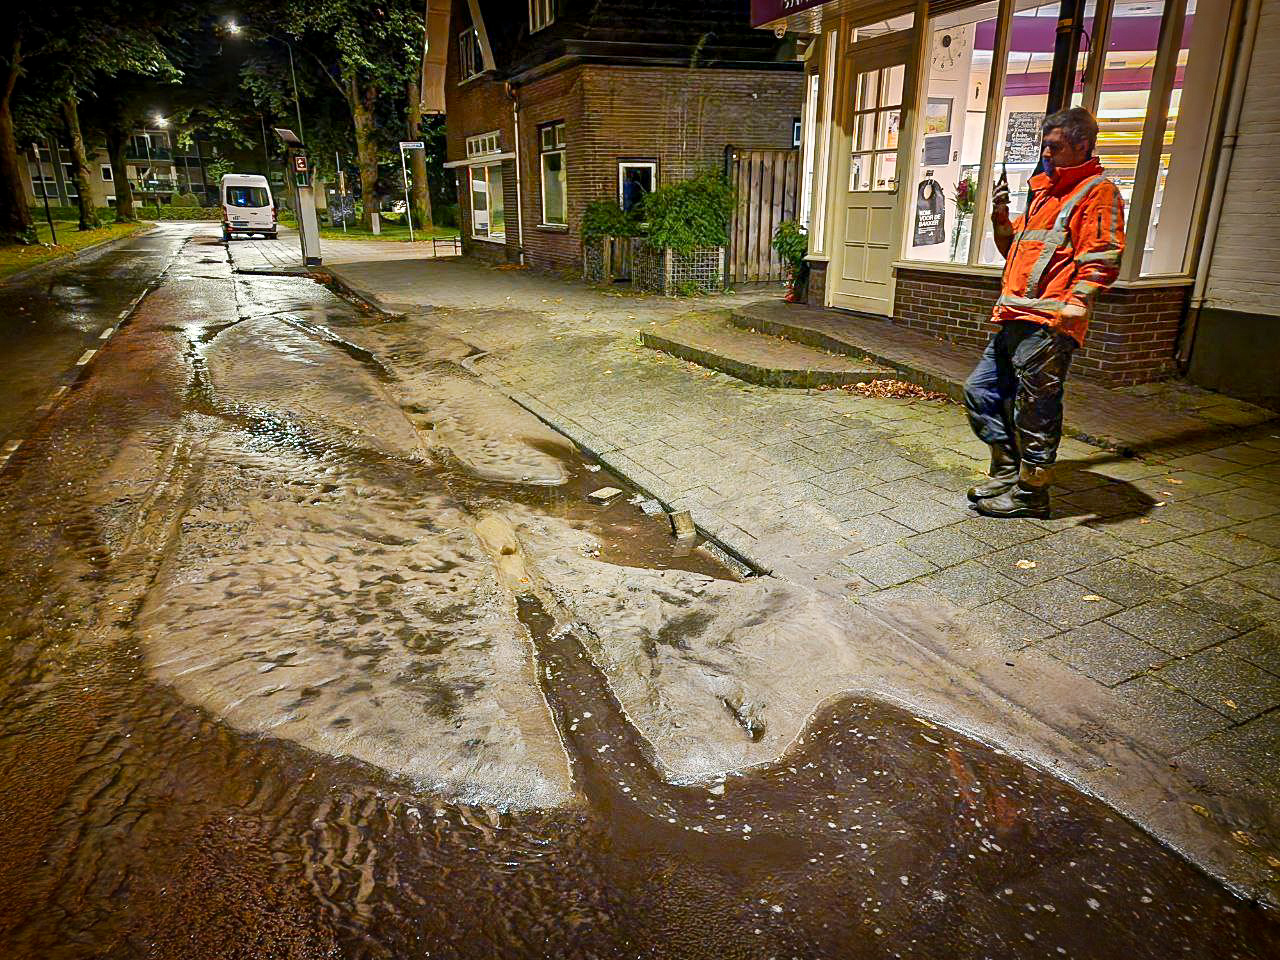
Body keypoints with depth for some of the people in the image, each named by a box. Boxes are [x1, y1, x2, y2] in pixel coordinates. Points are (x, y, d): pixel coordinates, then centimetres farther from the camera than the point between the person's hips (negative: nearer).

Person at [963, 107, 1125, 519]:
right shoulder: (1044, 191, 25)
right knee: (980, 390, 10)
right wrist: (1001, 217, 13)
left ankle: (1030, 493, 7)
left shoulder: (1098, 191, -1)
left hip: (1048, 322, -9)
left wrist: (1077, 300, -26)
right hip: (1013, 318, 9)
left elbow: (1103, 255, -12)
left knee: (1035, 408, -4)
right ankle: (1007, 472, 22)